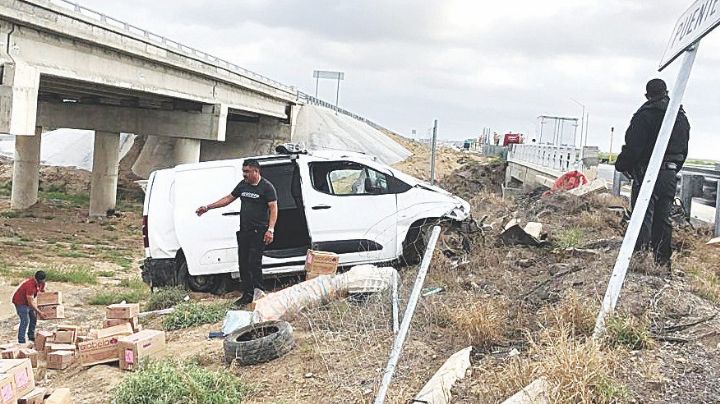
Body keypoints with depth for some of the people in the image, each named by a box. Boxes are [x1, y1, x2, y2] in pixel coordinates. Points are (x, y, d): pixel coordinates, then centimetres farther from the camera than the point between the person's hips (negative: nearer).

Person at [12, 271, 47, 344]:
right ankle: (21, 341, -15)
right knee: (25, 321, -16)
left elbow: (43, 292, 9)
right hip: (20, 302, -9)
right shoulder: (30, 285, -36)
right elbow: (31, 302, -34)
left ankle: (31, 336, 27)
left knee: (34, 318, 13)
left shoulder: (41, 283, -12)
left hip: (28, 301, 9)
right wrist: (39, 313, -33)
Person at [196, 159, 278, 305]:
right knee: (243, 263, 8)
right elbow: (228, 199, 21)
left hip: (259, 232, -7)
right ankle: (247, 295, 16)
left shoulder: (267, 187, -6)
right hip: (244, 231, 7)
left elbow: (273, 208, -11)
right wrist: (207, 207, 18)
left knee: (254, 263, -11)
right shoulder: (243, 184, 13)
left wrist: (270, 229, -21)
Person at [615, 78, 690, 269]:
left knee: (643, 216, -6)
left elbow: (633, 146, -14)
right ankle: (663, 260, 18)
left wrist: (622, 165, 0)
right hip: (670, 175, 6)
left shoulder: (645, 115, -9)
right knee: (663, 218, 13)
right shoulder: (682, 118, 13)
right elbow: (684, 150, 18)